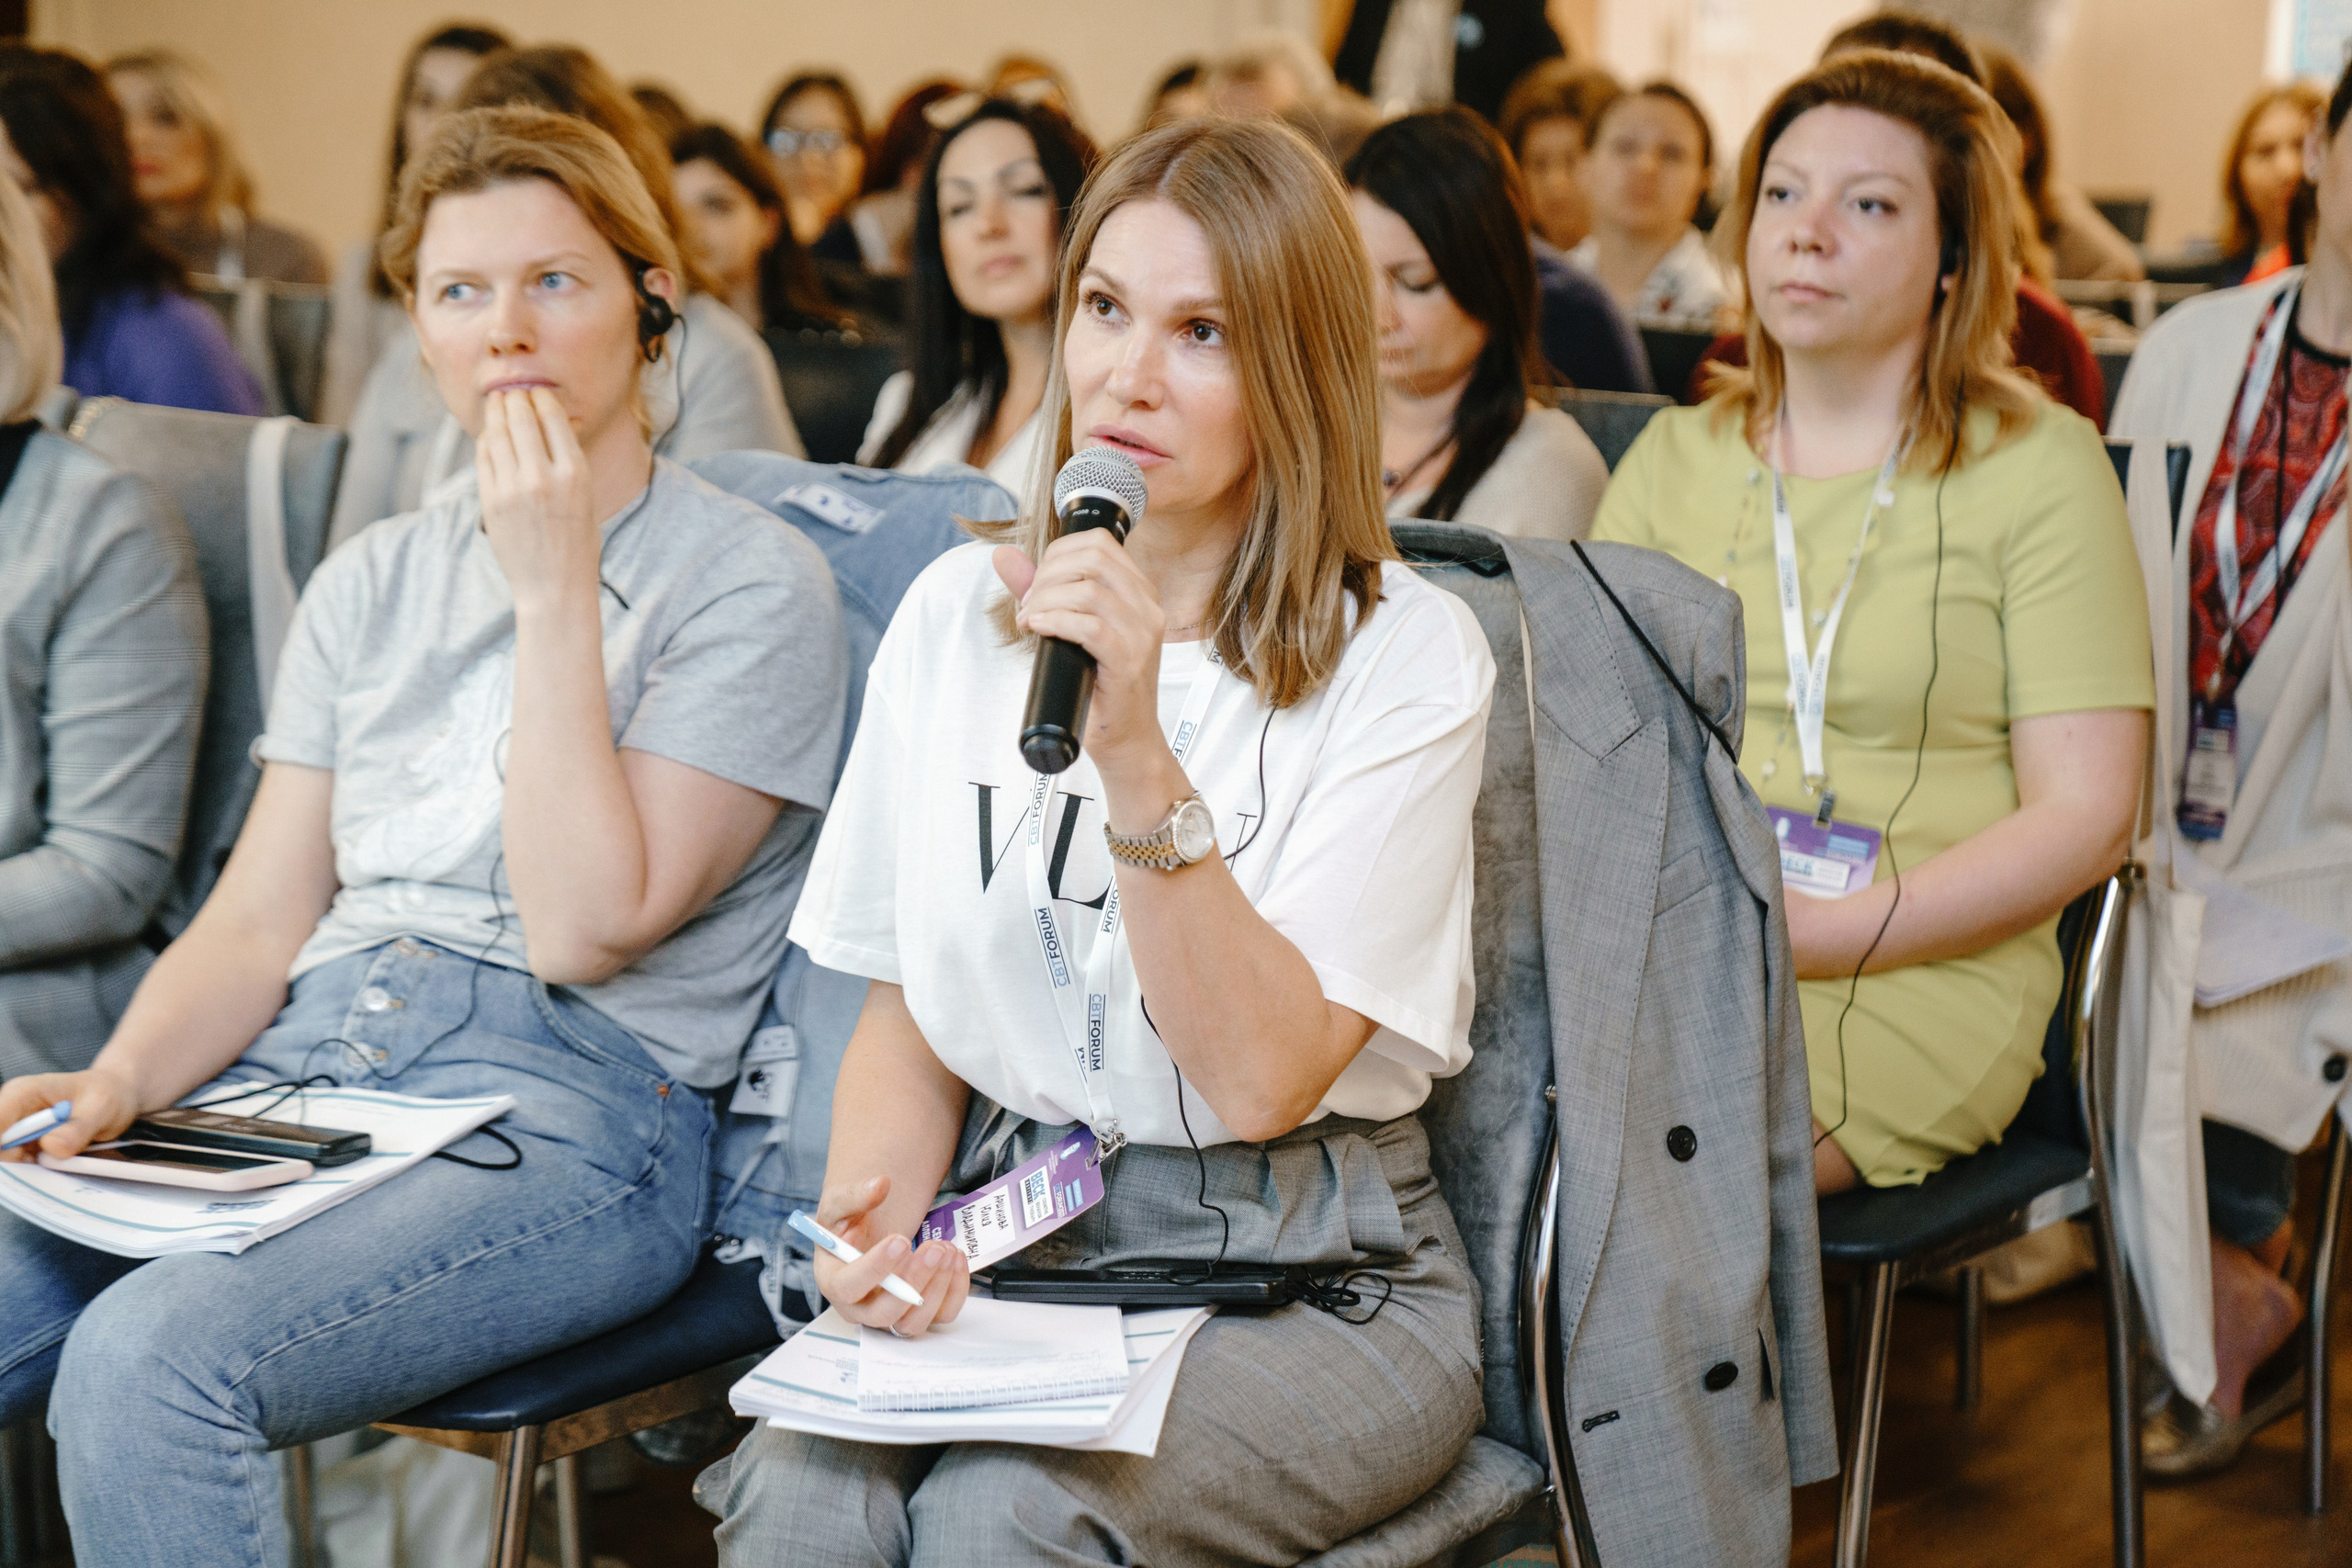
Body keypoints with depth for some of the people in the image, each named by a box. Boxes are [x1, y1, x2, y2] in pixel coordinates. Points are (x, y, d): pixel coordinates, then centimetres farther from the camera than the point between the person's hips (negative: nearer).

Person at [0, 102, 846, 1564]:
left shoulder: (752, 581, -1)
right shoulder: (372, 582, 18)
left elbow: (583, 925, -10)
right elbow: (260, 919, 13)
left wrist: (554, 592, -11)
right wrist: (118, 1083, -8)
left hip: (567, 1114, -6)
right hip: (296, 1072, 6)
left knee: (150, 1362, -31)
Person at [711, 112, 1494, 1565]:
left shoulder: (1406, 656, -7)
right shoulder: (958, 609, 7)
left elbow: (1263, 1077, -15)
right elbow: (906, 1011, 10)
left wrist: (1137, 750, -25)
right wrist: (876, 1220, -11)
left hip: (1304, 1274, -3)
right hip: (999, 1235, 3)